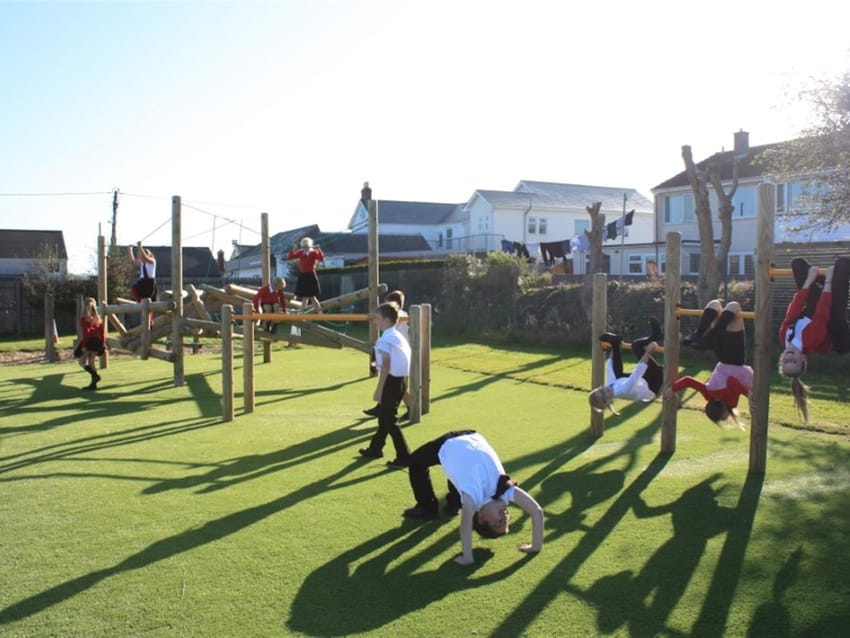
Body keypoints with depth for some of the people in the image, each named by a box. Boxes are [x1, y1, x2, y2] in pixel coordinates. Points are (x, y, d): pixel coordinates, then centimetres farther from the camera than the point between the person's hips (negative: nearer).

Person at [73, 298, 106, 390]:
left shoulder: (84, 318, -7)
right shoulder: (98, 317, 10)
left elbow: (85, 333, -13)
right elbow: (102, 331, 8)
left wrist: (83, 345, -13)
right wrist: (103, 343, 12)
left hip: (89, 341, -6)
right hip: (97, 342, 6)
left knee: (82, 361, 4)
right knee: (91, 362, 13)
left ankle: (95, 375, -19)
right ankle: (93, 383, 7)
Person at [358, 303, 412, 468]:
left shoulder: (385, 339, -15)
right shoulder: (397, 336, 12)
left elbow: (386, 366, -20)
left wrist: (379, 389, -18)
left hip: (391, 381, -10)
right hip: (399, 380, 10)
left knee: (390, 420, -4)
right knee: (384, 416, 22)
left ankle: (404, 457, -4)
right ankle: (375, 448, 37)